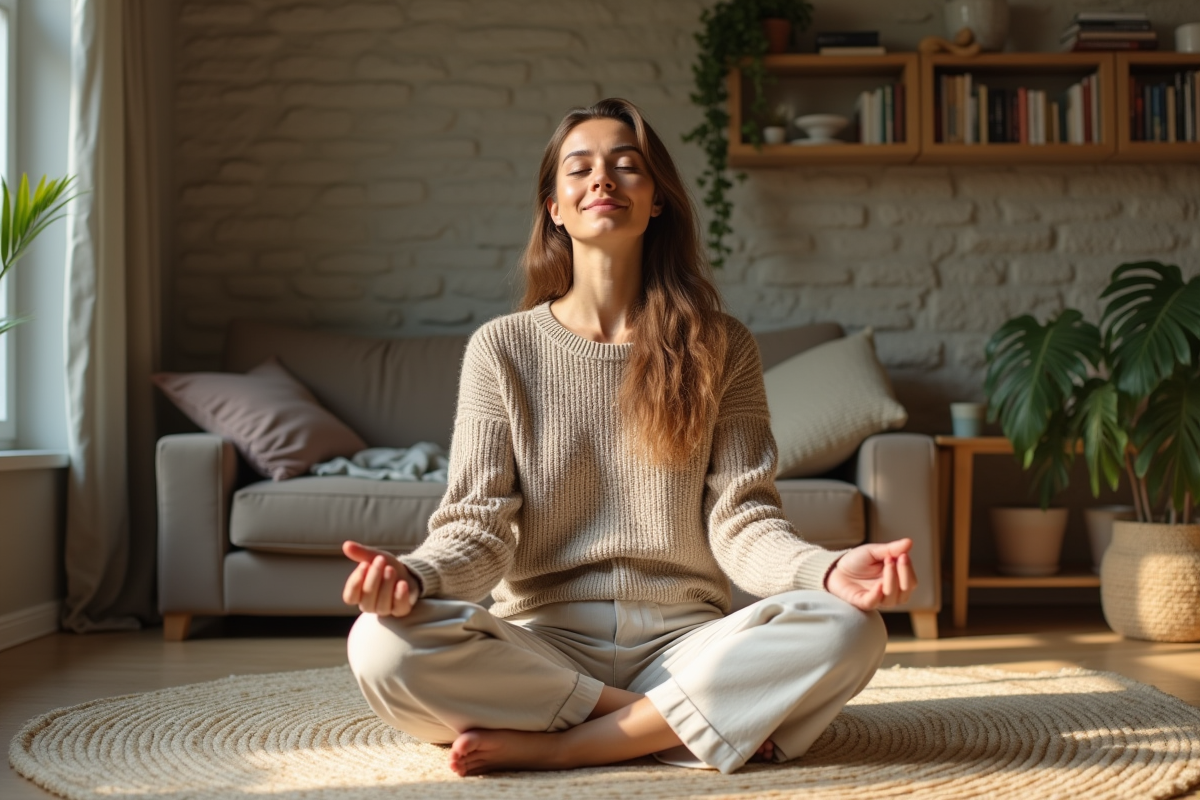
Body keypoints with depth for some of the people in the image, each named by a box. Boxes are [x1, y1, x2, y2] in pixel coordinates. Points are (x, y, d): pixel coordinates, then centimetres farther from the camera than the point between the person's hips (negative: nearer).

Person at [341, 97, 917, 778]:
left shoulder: (721, 348, 6)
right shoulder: (501, 349, 5)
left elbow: (742, 521, -1)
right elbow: (478, 525, -1)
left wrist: (830, 570, -23)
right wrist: (414, 576, -25)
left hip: (683, 639, 1)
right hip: (543, 641, 0)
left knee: (849, 631, -27)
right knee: (385, 645, -30)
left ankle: (558, 744, -21)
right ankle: (698, 720, -18)